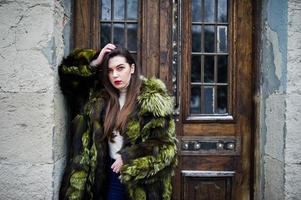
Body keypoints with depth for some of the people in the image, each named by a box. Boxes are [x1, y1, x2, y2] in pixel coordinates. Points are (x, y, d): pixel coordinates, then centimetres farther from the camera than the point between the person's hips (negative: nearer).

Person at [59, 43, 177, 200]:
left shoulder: (152, 97, -13)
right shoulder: (100, 94, 2)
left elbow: (165, 143, -14)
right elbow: (68, 72, 7)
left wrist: (128, 158, -18)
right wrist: (95, 62, -8)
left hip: (141, 175, -4)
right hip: (110, 171, 4)